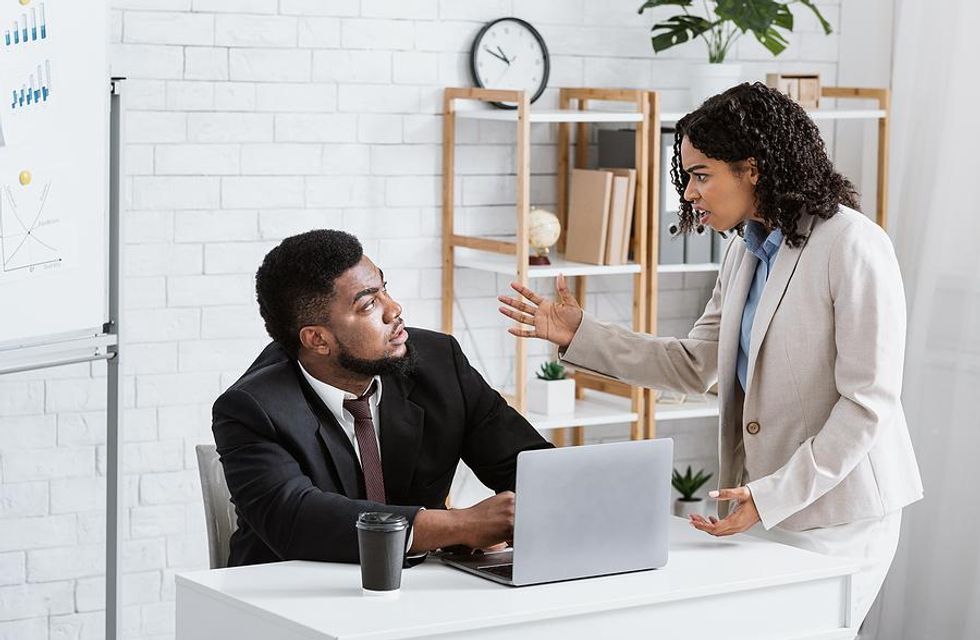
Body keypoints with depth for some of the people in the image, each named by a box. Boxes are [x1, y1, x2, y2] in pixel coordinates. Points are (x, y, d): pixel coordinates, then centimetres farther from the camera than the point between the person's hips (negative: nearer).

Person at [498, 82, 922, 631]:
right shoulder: (745, 254, 12)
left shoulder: (852, 246, -15)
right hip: (763, 505, 7)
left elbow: (868, 402, -18)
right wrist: (579, 335, 8)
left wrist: (774, 496, -21)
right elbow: (694, 365, 15)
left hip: (836, 513, -7)